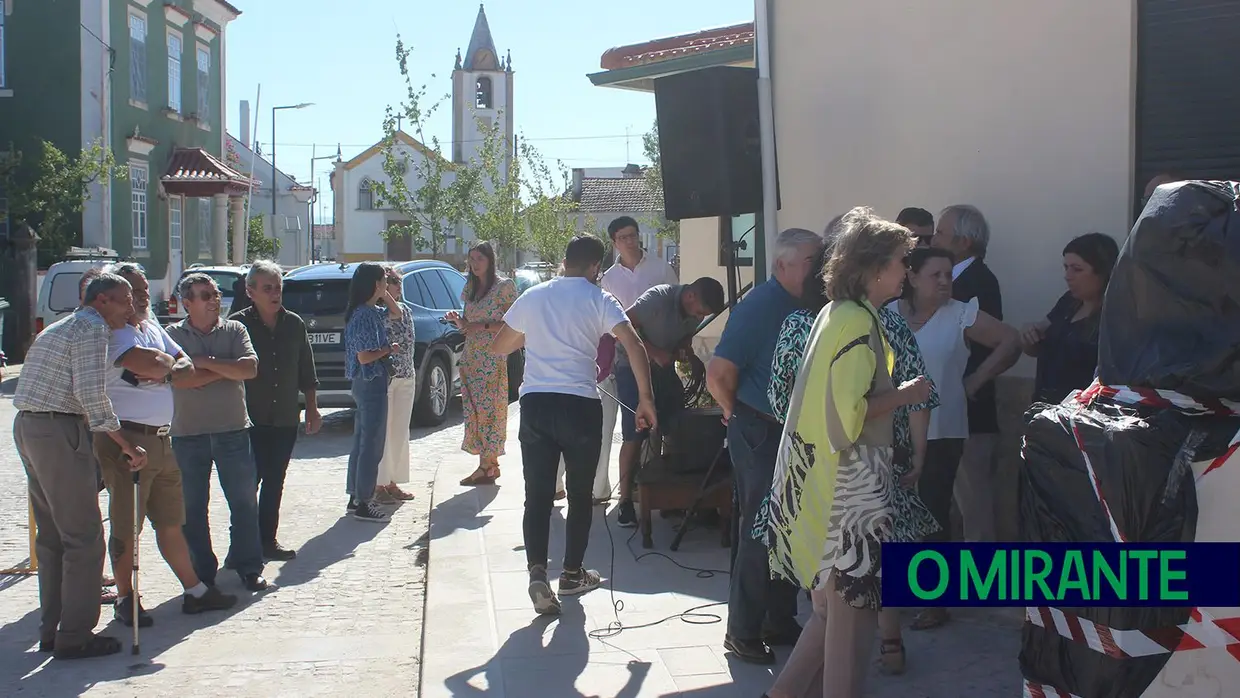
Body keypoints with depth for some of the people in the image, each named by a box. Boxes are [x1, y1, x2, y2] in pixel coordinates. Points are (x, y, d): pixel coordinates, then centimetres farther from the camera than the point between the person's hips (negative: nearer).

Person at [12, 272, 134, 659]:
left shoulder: (59, 328, 22)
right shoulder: (92, 329, -9)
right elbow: (92, 396, -18)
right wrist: (128, 446, -14)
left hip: (27, 426, 10)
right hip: (59, 431, -10)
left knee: (51, 536, 15)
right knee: (83, 537, -5)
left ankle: (51, 629, 20)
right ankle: (75, 636, -3)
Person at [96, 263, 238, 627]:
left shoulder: (152, 327, 17)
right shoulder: (112, 332, -11)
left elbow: (186, 367, 13)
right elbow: (147, 364, -25)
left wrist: (167, 371, -9)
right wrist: (169, 363, -3)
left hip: (161, 439, 8)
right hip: (127, 439, -8)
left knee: (171, 523, 14)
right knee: (126, 527, 1)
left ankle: (195, 591, 21)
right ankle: (125, 600, 12)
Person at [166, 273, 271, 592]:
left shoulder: (234, 330, 5)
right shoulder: (174, 335, 0)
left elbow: (250, 368, -10)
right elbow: (180, 378, -15)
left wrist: (206, 363, -14)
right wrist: (227, 368, -10)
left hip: (233, 429, 1)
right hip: (188, 433, -1)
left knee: (244, 500, 3)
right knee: (193, 507, 6)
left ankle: (249, 567, 14)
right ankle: (201, 572, 18)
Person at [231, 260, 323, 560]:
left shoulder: (295, 324, 7)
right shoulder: (237, 325, -7)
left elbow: (307, 372, 14)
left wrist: (312, 408, 13)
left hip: (285, 420, 4)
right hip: (249, 420, -4)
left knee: (274, 482, 11)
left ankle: (268, 540, 21)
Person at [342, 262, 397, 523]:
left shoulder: (369, 311, 10)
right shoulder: (366, 315, -18)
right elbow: (365, 356, -23)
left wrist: (385, 295, 15)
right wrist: (390, 349, -10)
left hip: (366, 383, 10)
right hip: (372, 383, -10)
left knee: (362, 442, 15)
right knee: (372, 445, -4)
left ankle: (356, 498, 22)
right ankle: (363, 504, 0)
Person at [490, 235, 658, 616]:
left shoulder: (533, 296, 11)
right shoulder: (598, 299, 1)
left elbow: (498, 348, 20)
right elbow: (634, 346, -11)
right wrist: (646, 398, -9)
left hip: (534, 403, 2)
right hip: (579, 405, -2)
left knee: (537, 494, 3)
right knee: (580, 494, 13)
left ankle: (537, 570, -14)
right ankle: (572, 574, 21)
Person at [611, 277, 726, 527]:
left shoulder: (695, 311, -6)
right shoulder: (658, 298, -26)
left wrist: (683, 348, -10)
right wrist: (655, 352, -31)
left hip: (663, 366, 6)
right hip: (633, 366, -6)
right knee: (634, 436, -9)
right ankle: (625, 501, -1)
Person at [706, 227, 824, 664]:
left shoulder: (808, 307, 6)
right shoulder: (760, 305, -16)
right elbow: (719, 376, -17)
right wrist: (739, 416, -1)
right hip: (761, 434, -7)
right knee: (760, 533, -2)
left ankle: (780, 621, 27)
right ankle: (742, 633, 9)